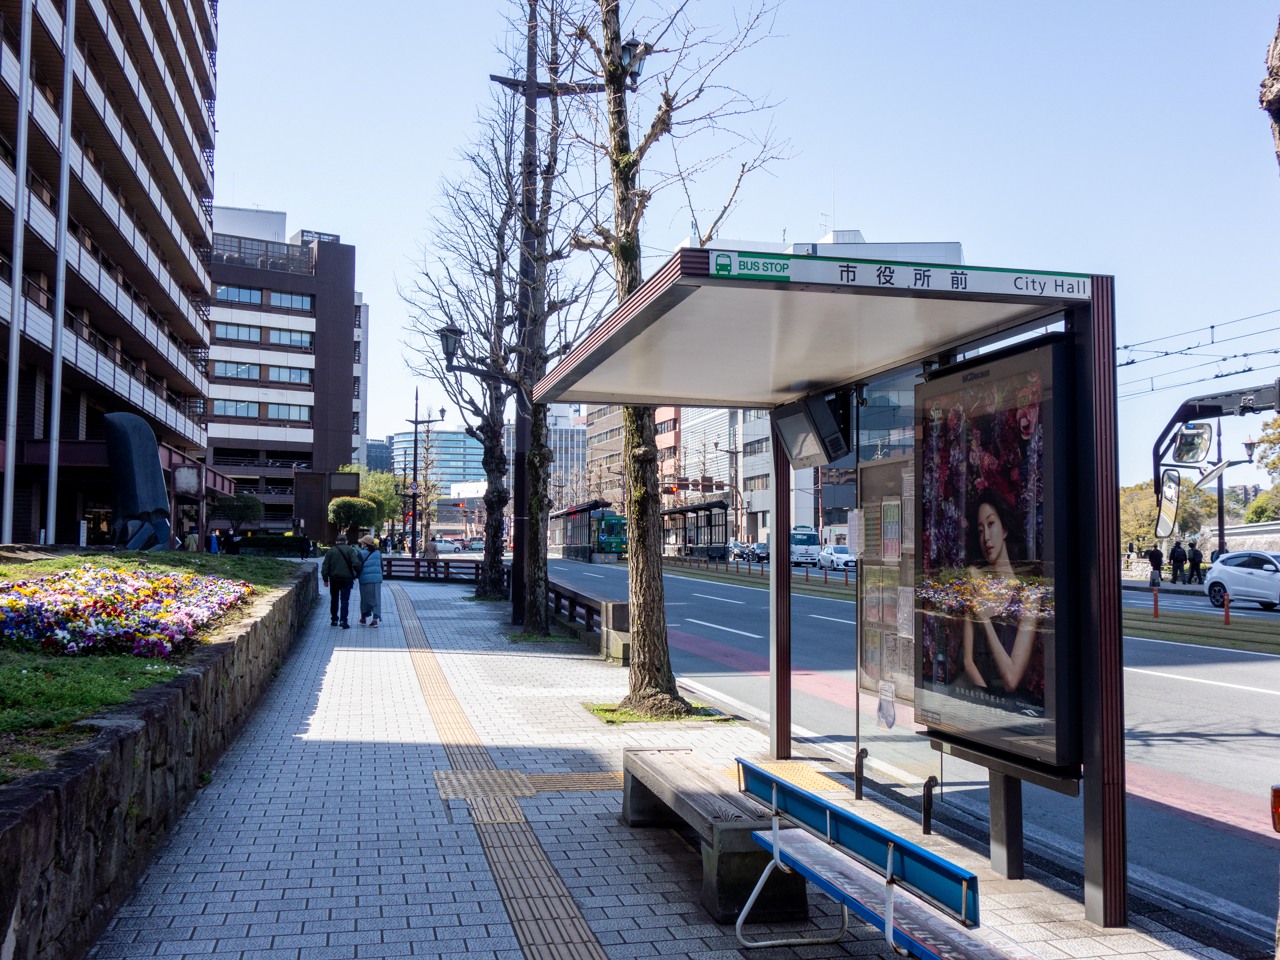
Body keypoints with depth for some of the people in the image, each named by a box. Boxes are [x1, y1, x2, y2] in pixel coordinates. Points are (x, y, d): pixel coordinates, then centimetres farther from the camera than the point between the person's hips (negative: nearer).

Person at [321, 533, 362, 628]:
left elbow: (325, 566, 2)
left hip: (334, 579, 2)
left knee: (334, 600, 16)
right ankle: (343, 620, -12)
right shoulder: (350, 550, -3)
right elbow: (356, 563, -14)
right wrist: (357, 574, 2)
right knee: (344, 600, -2)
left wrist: (325, 579, 6)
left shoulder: (331, 550, 4)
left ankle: (334, 620, 20)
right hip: (346, 578, -2)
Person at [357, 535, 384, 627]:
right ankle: (375, 618, -6)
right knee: (376, 599, 3)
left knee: (365, 598, 9)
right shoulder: (378, 552, 8)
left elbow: (359, 566, -6)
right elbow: (381, 565, 14)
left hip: (365, 579, -3)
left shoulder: (362, 553, -6)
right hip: (377, 579, 3)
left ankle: (363, 618, 20)